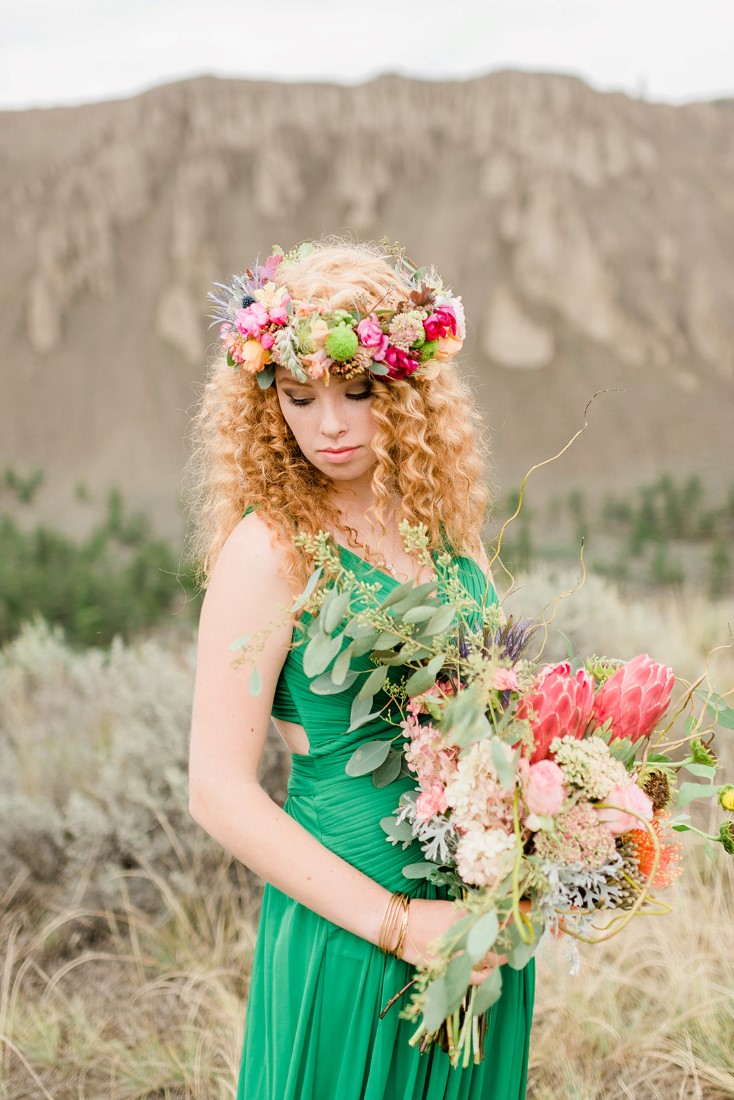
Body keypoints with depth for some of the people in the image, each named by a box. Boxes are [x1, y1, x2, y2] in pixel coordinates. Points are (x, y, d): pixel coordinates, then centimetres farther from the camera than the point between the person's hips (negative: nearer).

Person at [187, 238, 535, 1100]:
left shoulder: (450, 520, 2)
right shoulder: (270, 549, -15)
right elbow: (219, 790, -17)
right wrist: (394, 922, -19)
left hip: (485, 925, 6)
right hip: (348, 933, -6)